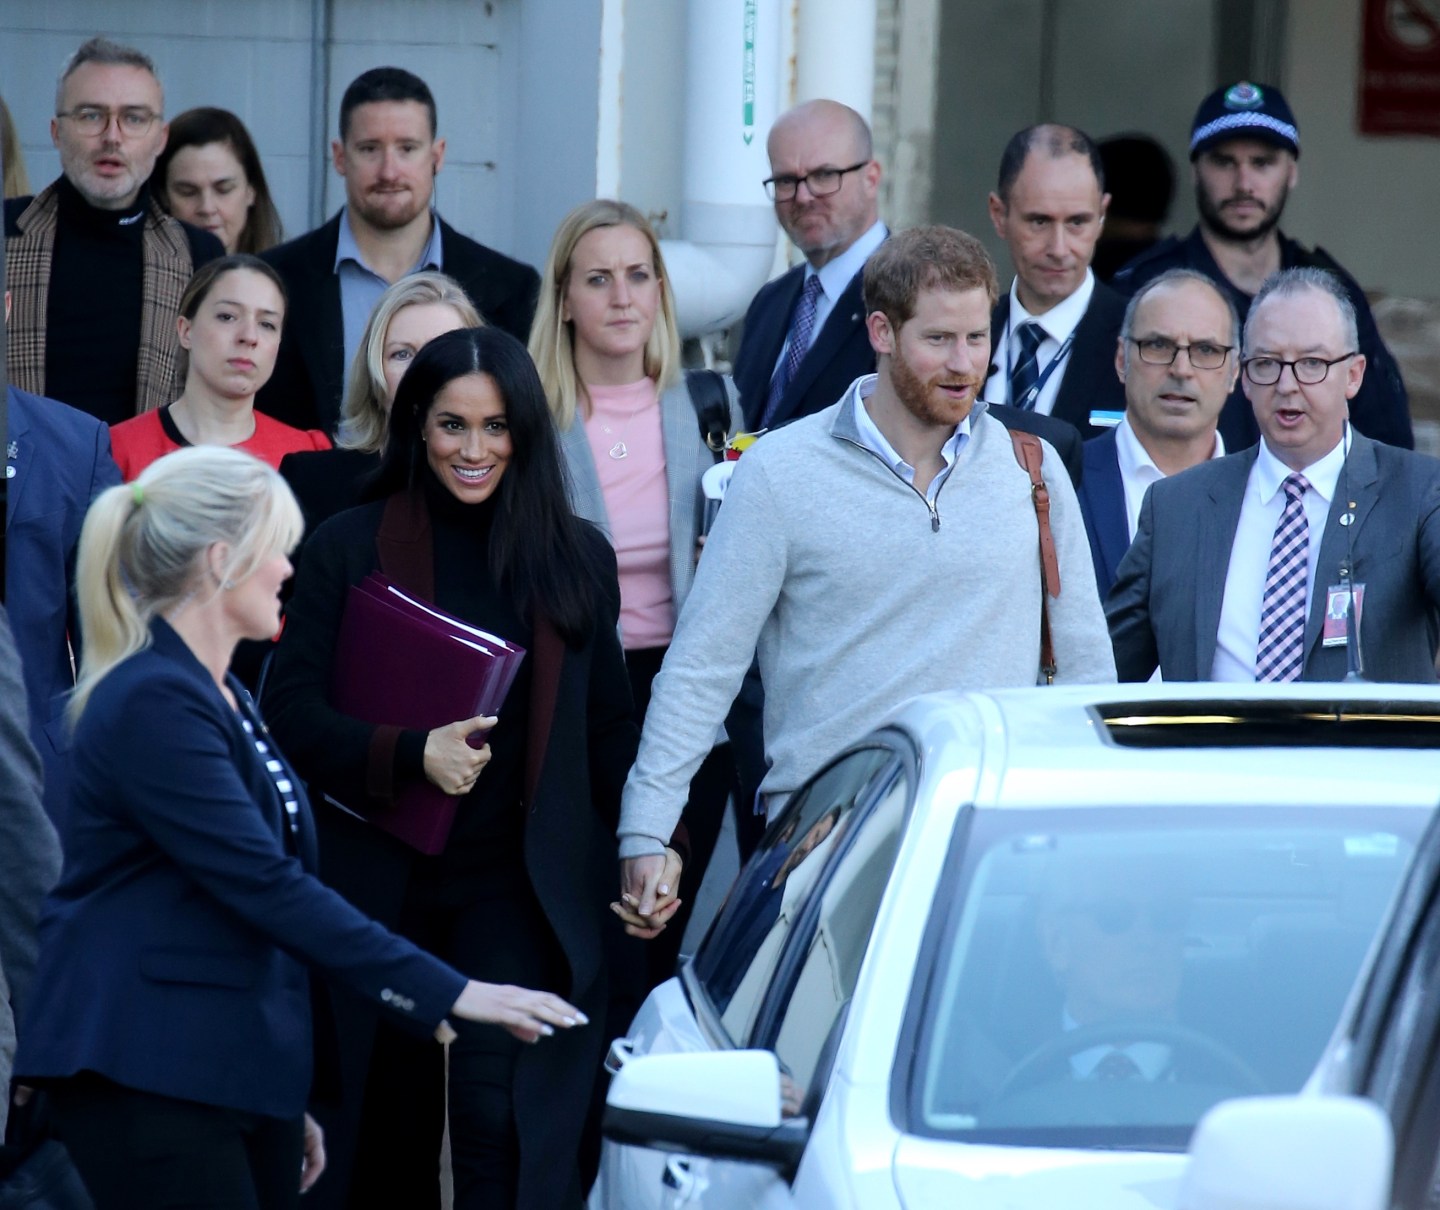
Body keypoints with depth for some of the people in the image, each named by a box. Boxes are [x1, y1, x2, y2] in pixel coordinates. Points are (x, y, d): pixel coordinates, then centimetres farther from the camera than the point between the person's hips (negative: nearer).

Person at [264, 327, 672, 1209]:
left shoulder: (576, 556, 7)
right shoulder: (350, 548, 2)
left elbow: (611, 726, 13)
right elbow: (292, 707, -4)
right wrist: (411, 753, -19)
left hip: (524, 887, 0)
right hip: (381, 879, 0)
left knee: (506, 1121, -14)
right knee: (385, 1138, 8)